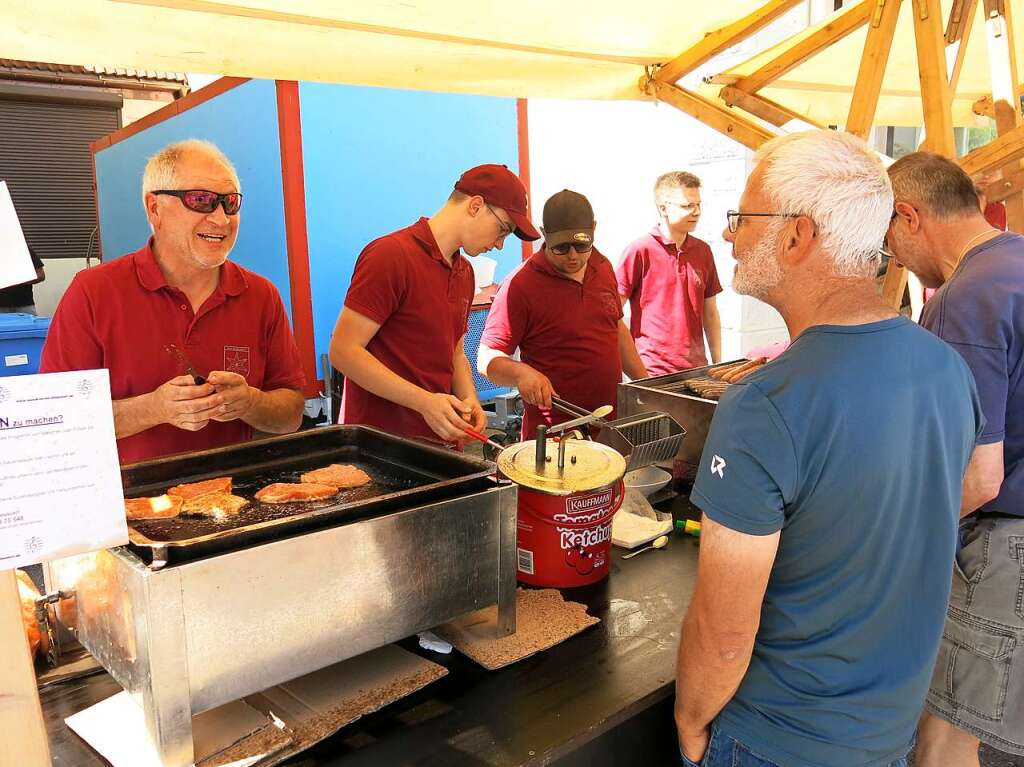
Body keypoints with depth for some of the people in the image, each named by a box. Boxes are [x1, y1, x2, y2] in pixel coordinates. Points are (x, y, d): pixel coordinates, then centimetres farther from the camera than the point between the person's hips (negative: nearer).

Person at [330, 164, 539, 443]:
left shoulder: (464, 272, 12)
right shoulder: (391, 255, -15)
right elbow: (343, 351, -18)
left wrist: (469, 399, -1)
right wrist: (423, 401, -24)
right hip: (381, 439, -8)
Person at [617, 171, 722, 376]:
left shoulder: (703, 251, 8)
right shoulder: (639, 250, -8)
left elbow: (710, 314, 15)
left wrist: (718, 365, 12)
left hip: (697, 368, 5)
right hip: (650, 372, -5)